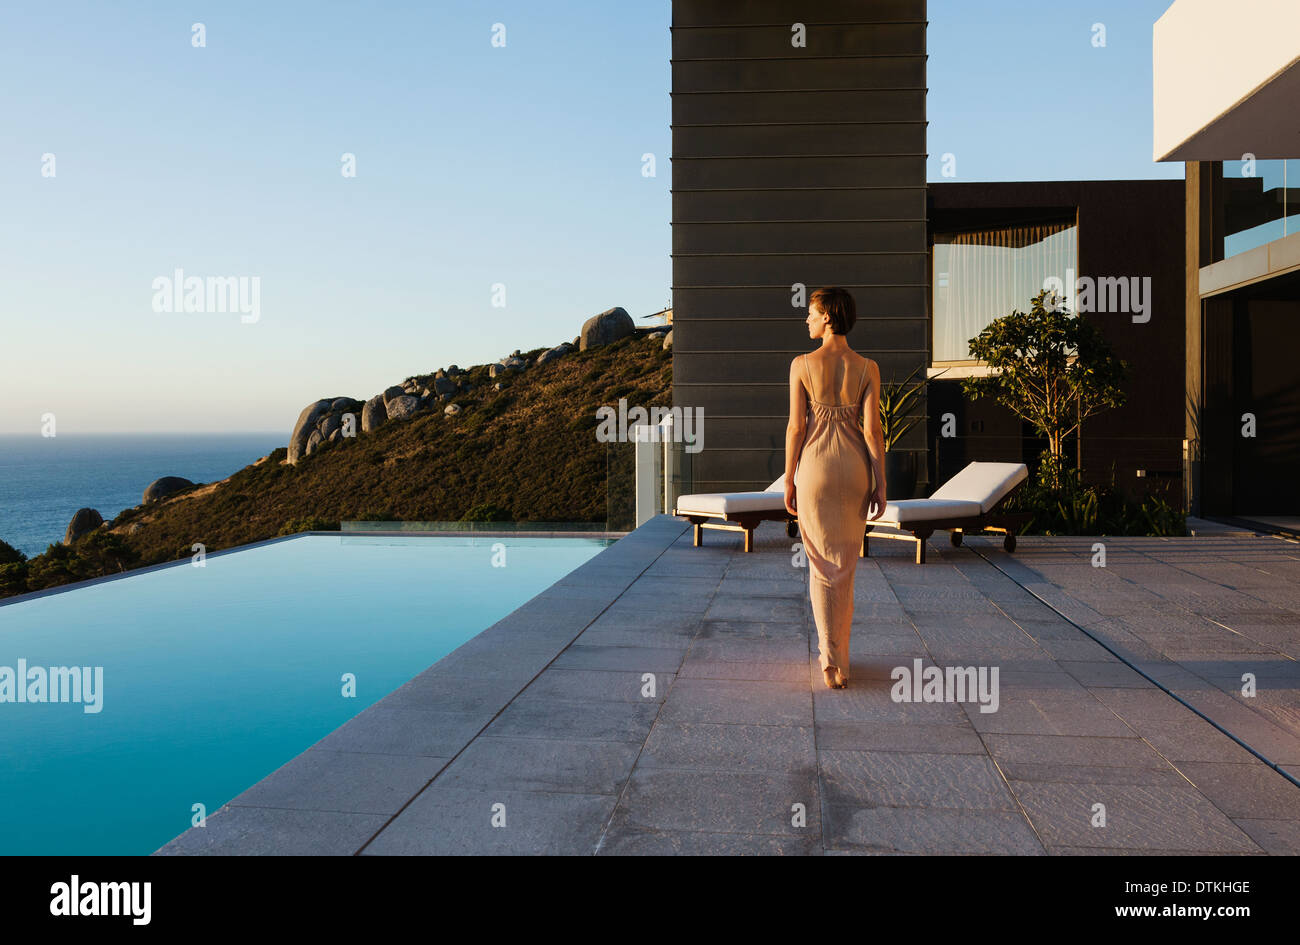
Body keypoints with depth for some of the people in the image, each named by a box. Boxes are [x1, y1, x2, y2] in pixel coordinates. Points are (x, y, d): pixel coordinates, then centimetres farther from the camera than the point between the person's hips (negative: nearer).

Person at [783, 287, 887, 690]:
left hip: (815, 466, -2)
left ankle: (833, 662, -2)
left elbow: (796, 426, -7)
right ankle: (837, 649, 27)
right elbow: (872, 430, -6)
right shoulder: (867, 368, -3)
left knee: (823, 564, 5)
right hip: (855, 468, 2)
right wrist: (880, 485, -1)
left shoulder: (802, 364, -7)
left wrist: (789, 482, 1)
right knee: (845, 561, 17)